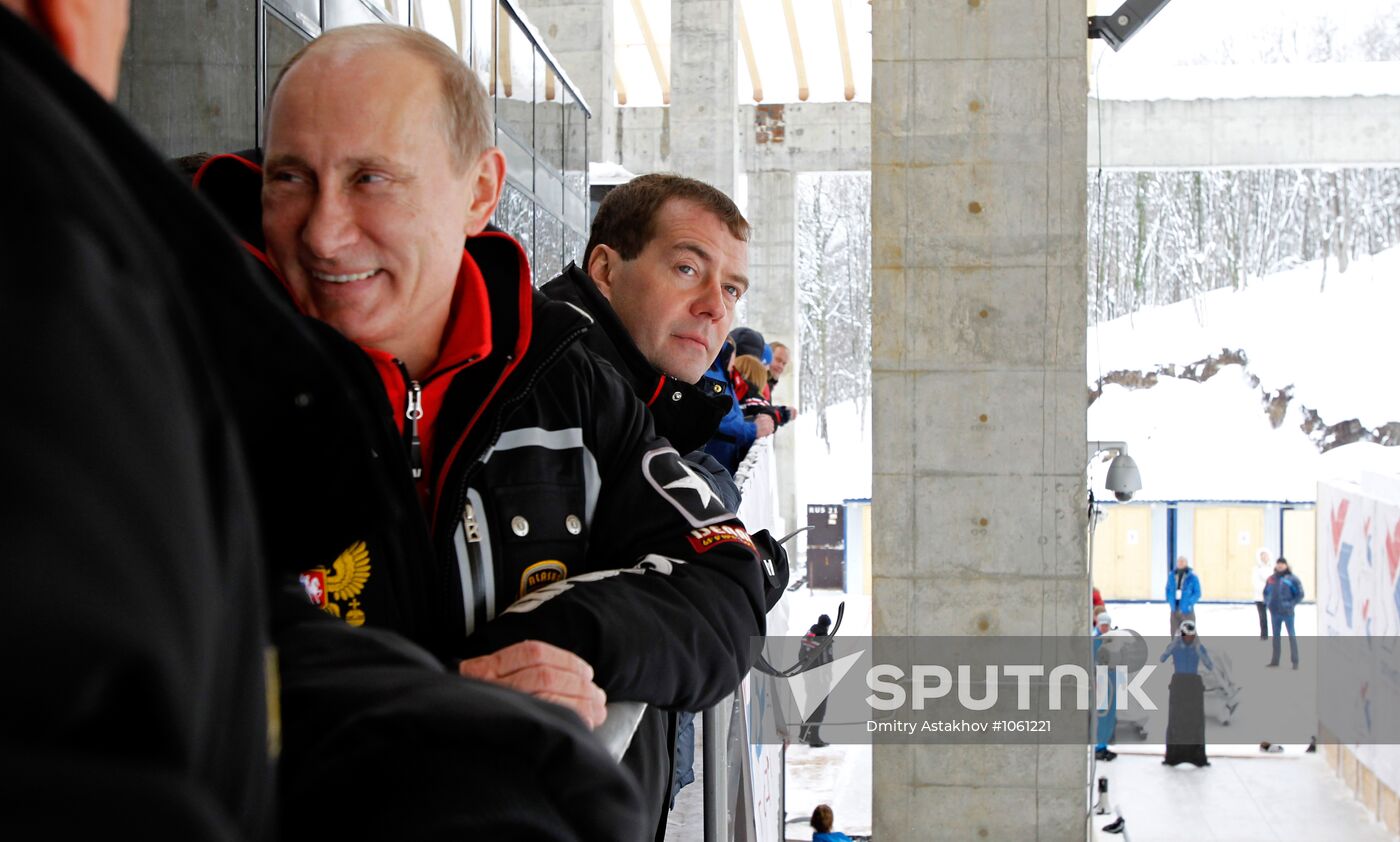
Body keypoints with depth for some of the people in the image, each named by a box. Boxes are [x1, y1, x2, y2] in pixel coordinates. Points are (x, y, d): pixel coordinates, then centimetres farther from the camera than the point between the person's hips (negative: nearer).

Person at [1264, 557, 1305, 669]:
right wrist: (1268, 602, 4)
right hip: (1274, 612, 5)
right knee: (1276, 636, 12)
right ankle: (1275, 660, 20)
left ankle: (1295, 661, 3)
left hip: (1287, 612, -5)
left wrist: (1291, 604, -12)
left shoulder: (1291, 579, -6)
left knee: (1291, 635, 0)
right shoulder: (1271, 579, 9)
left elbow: (1300, 594, -6)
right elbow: (1266, 592, 20)